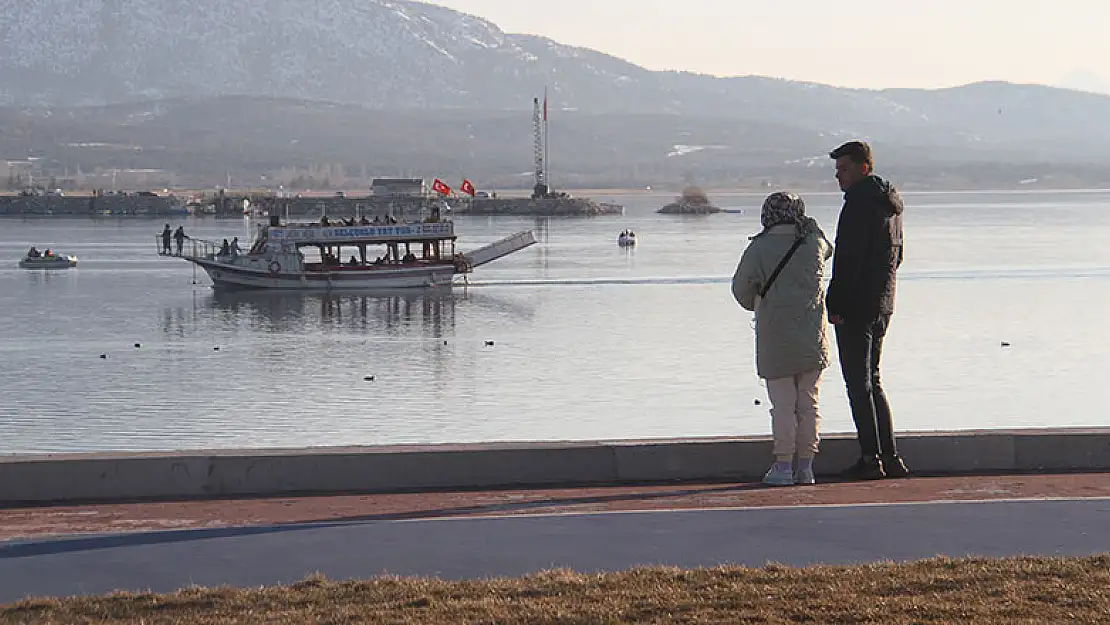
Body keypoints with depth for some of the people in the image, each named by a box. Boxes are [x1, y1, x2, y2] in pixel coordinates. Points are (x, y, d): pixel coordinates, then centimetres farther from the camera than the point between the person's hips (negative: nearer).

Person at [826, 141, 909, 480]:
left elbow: (848, 257, -20)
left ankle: (871, 458, -6)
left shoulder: (859, 200, -15)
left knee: (859, 383, -5)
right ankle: (890, 458, 13)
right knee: (871, 381, 15)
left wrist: (834, 303, -18)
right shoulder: (891, 202, 15)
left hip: (855, 305, -9)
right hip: (882, 305, 9)